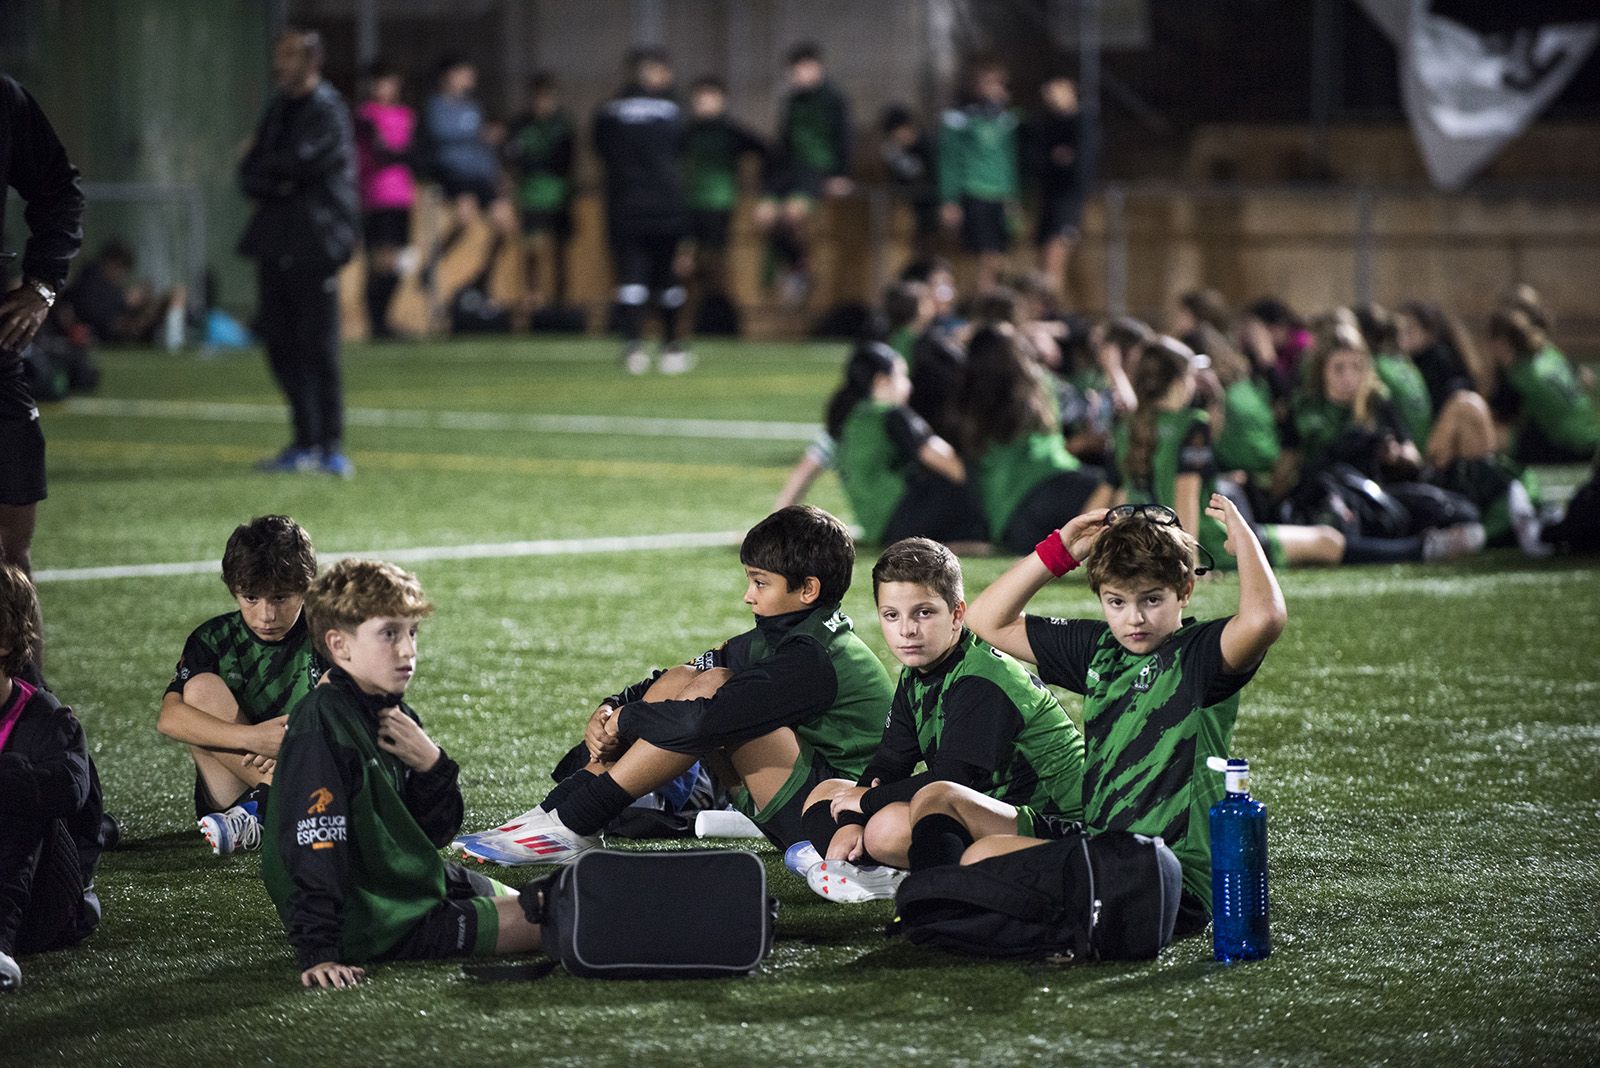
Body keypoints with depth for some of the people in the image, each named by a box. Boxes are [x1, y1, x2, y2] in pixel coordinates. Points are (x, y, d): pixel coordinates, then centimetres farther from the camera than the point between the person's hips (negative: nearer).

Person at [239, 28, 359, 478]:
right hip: (276, 244, 8)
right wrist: (277, 183, -7)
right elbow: (250, 175, 13)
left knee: (318, 348, -8)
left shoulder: (328, 112, -6)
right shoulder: (279, 108, 18)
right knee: (280, 344, 8)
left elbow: (300, 163, -17)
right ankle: (305, 443, 16)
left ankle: (330, 447, -3)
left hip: (314, 245, -8)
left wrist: (265, 166, 2)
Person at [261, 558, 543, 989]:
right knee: (545, 924, -6)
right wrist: (320, 952, -32)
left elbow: (434, 833, 8)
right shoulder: (323, 724, -23)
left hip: (417, 884, 9)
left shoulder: (394, 717, 5)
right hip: (377, 921, -9)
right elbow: (313, 850, -28)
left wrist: (432, 765, -10)